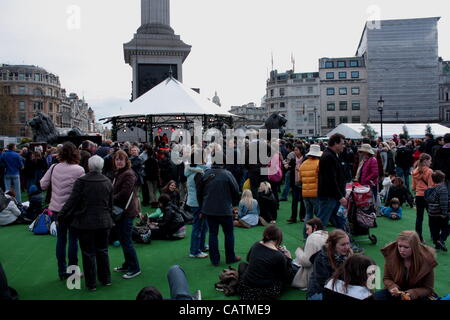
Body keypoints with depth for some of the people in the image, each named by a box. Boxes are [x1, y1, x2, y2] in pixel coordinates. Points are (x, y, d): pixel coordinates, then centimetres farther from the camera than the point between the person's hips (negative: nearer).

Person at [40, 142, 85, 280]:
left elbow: (43, 185, 6)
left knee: (61, 239, 13)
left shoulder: (54, 168, -2)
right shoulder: (78, 170, -16)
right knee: (73, 239, 7)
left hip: (57, 208, 5)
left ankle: (62, 271, 22)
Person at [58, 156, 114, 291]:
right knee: (102, 250, 18)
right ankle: (106, 279, 28)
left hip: (86, 223, -4)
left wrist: (61, 215, 0)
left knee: (88, 253, 8)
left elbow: (72, 201, -12)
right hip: (104, 222, 4)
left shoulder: (81, 181, -13)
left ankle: (91, 283, 18)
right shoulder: (107, 182, 1)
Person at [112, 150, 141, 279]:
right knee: (123, 239, 17)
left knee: (126, 240, -5)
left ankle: (135, 268, 5)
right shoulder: (118, 173, 16)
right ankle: (127, 265, 30)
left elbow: (124, 193, -22)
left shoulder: (129, 174, -15)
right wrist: (112, 200, 0)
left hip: (127, 211, -10)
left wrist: (111, 201, -12)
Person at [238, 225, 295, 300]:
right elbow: (287, 276, -2)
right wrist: (288, 259, 8)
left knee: (242, 264, 33)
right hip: (265, 293, -5)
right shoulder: (279, 256, -15)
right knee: (291, 274, 16)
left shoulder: (256, 245, -1)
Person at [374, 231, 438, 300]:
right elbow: (387, 278, 1)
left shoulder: (426, 260, -17)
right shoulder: (391, 255, -13)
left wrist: (412, 294, -27)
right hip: (397, 293, 2)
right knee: (378, 295, -24)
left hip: (417, 295, -1)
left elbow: (428, 288, -9)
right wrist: (392, 287, -21)